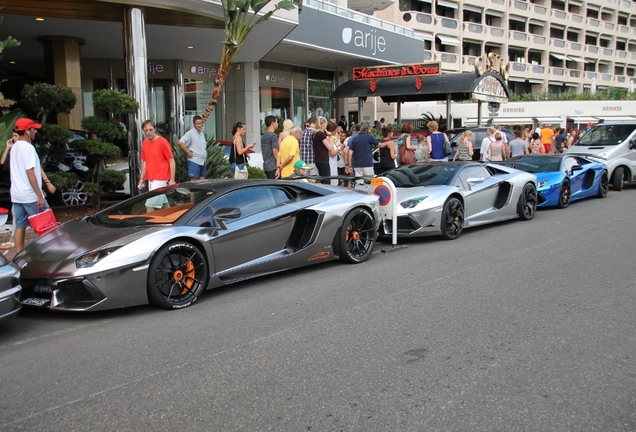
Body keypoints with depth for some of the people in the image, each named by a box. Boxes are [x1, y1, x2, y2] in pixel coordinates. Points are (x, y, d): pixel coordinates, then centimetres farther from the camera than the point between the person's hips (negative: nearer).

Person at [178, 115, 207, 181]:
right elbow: (180, 142, -21)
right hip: (194, 161, -8)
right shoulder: (190, 133, -10)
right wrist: (188, 152, -17)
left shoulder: (202, 133, 14)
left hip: (202, 161, 8)